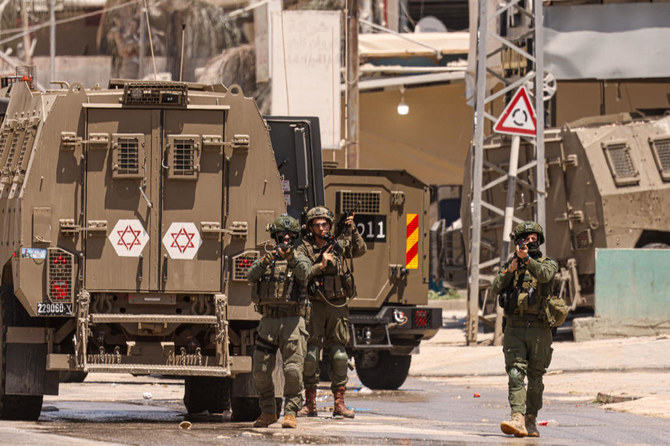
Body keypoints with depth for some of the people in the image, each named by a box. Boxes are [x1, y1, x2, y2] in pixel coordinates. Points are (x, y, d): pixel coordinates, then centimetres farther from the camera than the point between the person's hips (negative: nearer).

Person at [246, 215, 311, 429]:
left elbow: (304, 273, -16)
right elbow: (251, 276, -4)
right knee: (261, 371, 2)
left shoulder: (301, 260, 6)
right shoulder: (265, 260, 14)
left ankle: (290, 413, -4)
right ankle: (268, 412, 14)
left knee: (293, 370, -10)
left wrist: (291, 256, -32)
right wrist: (265, 262, -22)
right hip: (268, 320, 3)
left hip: (292, 320, -3)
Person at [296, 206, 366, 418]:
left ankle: (339, 403, 6)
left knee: (339, 356, 2)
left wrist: (352, 231, -11)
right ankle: (310, 403, 3)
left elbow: (360, 250, 0)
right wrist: (320, 266, -18)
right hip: (314, 305, -2)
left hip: (338, 306, 2)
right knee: (310, 355, -4)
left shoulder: (338, 245, 9)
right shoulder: (304, 249, 0)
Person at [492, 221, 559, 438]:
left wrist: (527, 259, -30)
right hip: (514, 328, 1)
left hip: (539, 329, -1)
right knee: (515, 374, -14)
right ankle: (517, 420, -23)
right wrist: (510, 271, -14)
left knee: (535, 379, 6)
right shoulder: (509, 266, 14)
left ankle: (531, 421, 17)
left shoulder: (548, 263, 6)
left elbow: (545, 275, -17)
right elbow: (496, 287, 0)